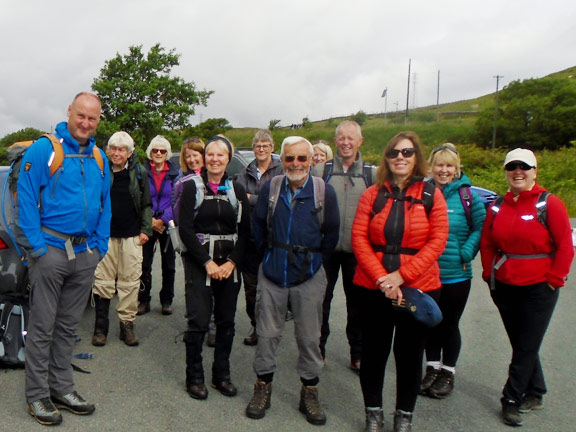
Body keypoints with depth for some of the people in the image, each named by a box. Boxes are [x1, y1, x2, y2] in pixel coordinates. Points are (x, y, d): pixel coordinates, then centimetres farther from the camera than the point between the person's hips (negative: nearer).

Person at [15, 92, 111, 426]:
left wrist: (99, 246, 5)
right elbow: (26, 199, -9)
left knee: (69, 325, 14)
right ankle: (37, 395, 17)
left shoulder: (99, 157, 10)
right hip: (51, 249, -5)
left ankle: (62, 388, 26)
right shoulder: (43, 149, -6)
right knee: (42, 326, 3)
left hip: (85, 252, 5)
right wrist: (37, 246, -13)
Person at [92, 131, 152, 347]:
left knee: (130, 281, 4)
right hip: (105, 235, 0)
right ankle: (101, 327, 14)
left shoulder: (139, 173, 4)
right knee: (102, 280, 2)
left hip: (131, 236, 1)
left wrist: (145, 230, 2)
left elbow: (146, 204, 8)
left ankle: (127, 324, 16)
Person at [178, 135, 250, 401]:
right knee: (198, 321, -3)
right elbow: (185, 229, -7)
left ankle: (221, 375, 23)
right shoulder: (192, 187, -1)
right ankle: (194, 377, 14)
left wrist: (231, 262, -8)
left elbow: (245, 231, 4)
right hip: (198, 263, -3)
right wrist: (207, 262, -12)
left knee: (226, 321, 8)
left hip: (229, 265, 3)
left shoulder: (237, 190, 7)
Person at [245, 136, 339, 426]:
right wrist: (269, 253, 10)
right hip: (272, 274, 2)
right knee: (267, 333, 10)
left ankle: (309, 392, 27)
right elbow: (257, 224, 10)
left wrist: (315, 258, 5)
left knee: (309, 337, 9)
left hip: (309, 276, -1)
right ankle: (263, 387, 29)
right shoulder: (270, 188, -3)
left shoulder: (324, 191, -7)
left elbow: (331, 233, 2)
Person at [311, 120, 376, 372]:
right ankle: (318, 349, 26)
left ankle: (358, 354, 24)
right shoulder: (320, 171, 3)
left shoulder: (372, 174, 5)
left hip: (357, 249, 1)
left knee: (357, 303, 10)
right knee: (321, 299, 9)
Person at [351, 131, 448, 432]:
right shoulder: (373, 194, 2)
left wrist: (402, 275, -15)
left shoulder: (431, 195, -1)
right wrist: (381, 277, -14)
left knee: (409, 354, 12)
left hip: (418, 287, -1)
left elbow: (438, 241, -7)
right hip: (373, 287, 1)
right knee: (373, 351, 11)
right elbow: (359, 238, -3)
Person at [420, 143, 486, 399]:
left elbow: (481, 227, -5)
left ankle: (448, 373, 29)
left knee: (449, 324, 11)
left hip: (456, 274, -2)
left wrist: (465, 254, -14)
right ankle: (432, 369, 33)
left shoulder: (467, 195, -7)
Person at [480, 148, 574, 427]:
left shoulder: (549, 204, -9)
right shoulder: (497, 207, 5)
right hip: (504, 288, 5)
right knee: (522, 345, 16)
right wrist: (490, 274, 3)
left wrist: (554, 279, -11)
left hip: (538, 289, -4)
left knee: (526, 348, 3)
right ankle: (535, 395, 33)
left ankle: (511, 401, 15)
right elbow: (487, 244, 10)